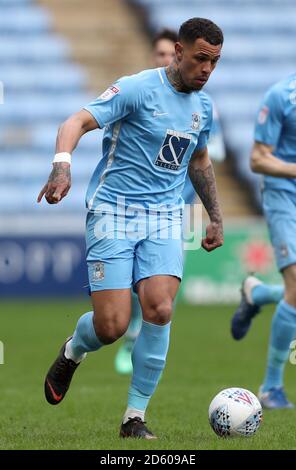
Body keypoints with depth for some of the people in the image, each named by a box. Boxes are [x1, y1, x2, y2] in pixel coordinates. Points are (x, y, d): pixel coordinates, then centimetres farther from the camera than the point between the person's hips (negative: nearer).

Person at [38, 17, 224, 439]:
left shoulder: (203, 105, 11)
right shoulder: (138, 89, -10)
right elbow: (77, 122, -20)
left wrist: (216, 217, 28)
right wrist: (62, 165, -39)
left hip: (164, 218, 5)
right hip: (113, 211, -5)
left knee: (159, 310, -17)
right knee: (112, 325, -13)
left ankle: (135, 419, -4)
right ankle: (72, 353, 26)